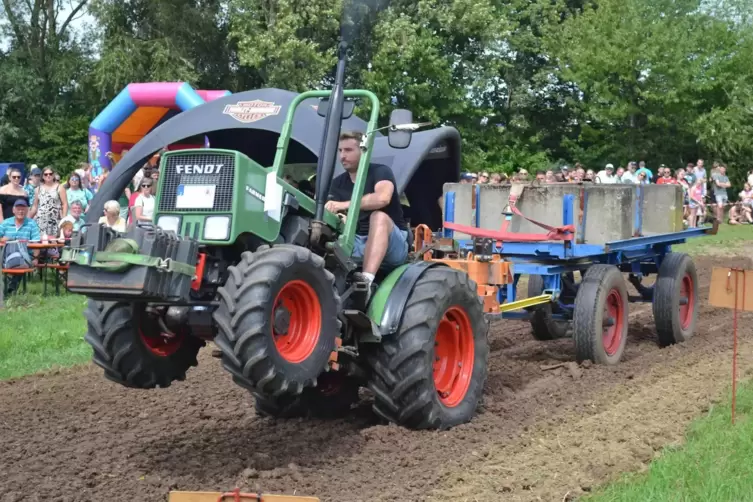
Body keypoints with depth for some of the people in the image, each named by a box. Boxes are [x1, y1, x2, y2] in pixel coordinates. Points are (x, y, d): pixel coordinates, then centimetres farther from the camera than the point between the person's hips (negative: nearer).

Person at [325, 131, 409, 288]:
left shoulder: (380, 171, -7)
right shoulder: (338, 183, 11)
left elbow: (382, 198, -30)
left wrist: (345, 204, -40)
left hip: (394, 246, -5)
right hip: (357, 243, 5)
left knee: (379, 216, -36)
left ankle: (365, 281, -52)